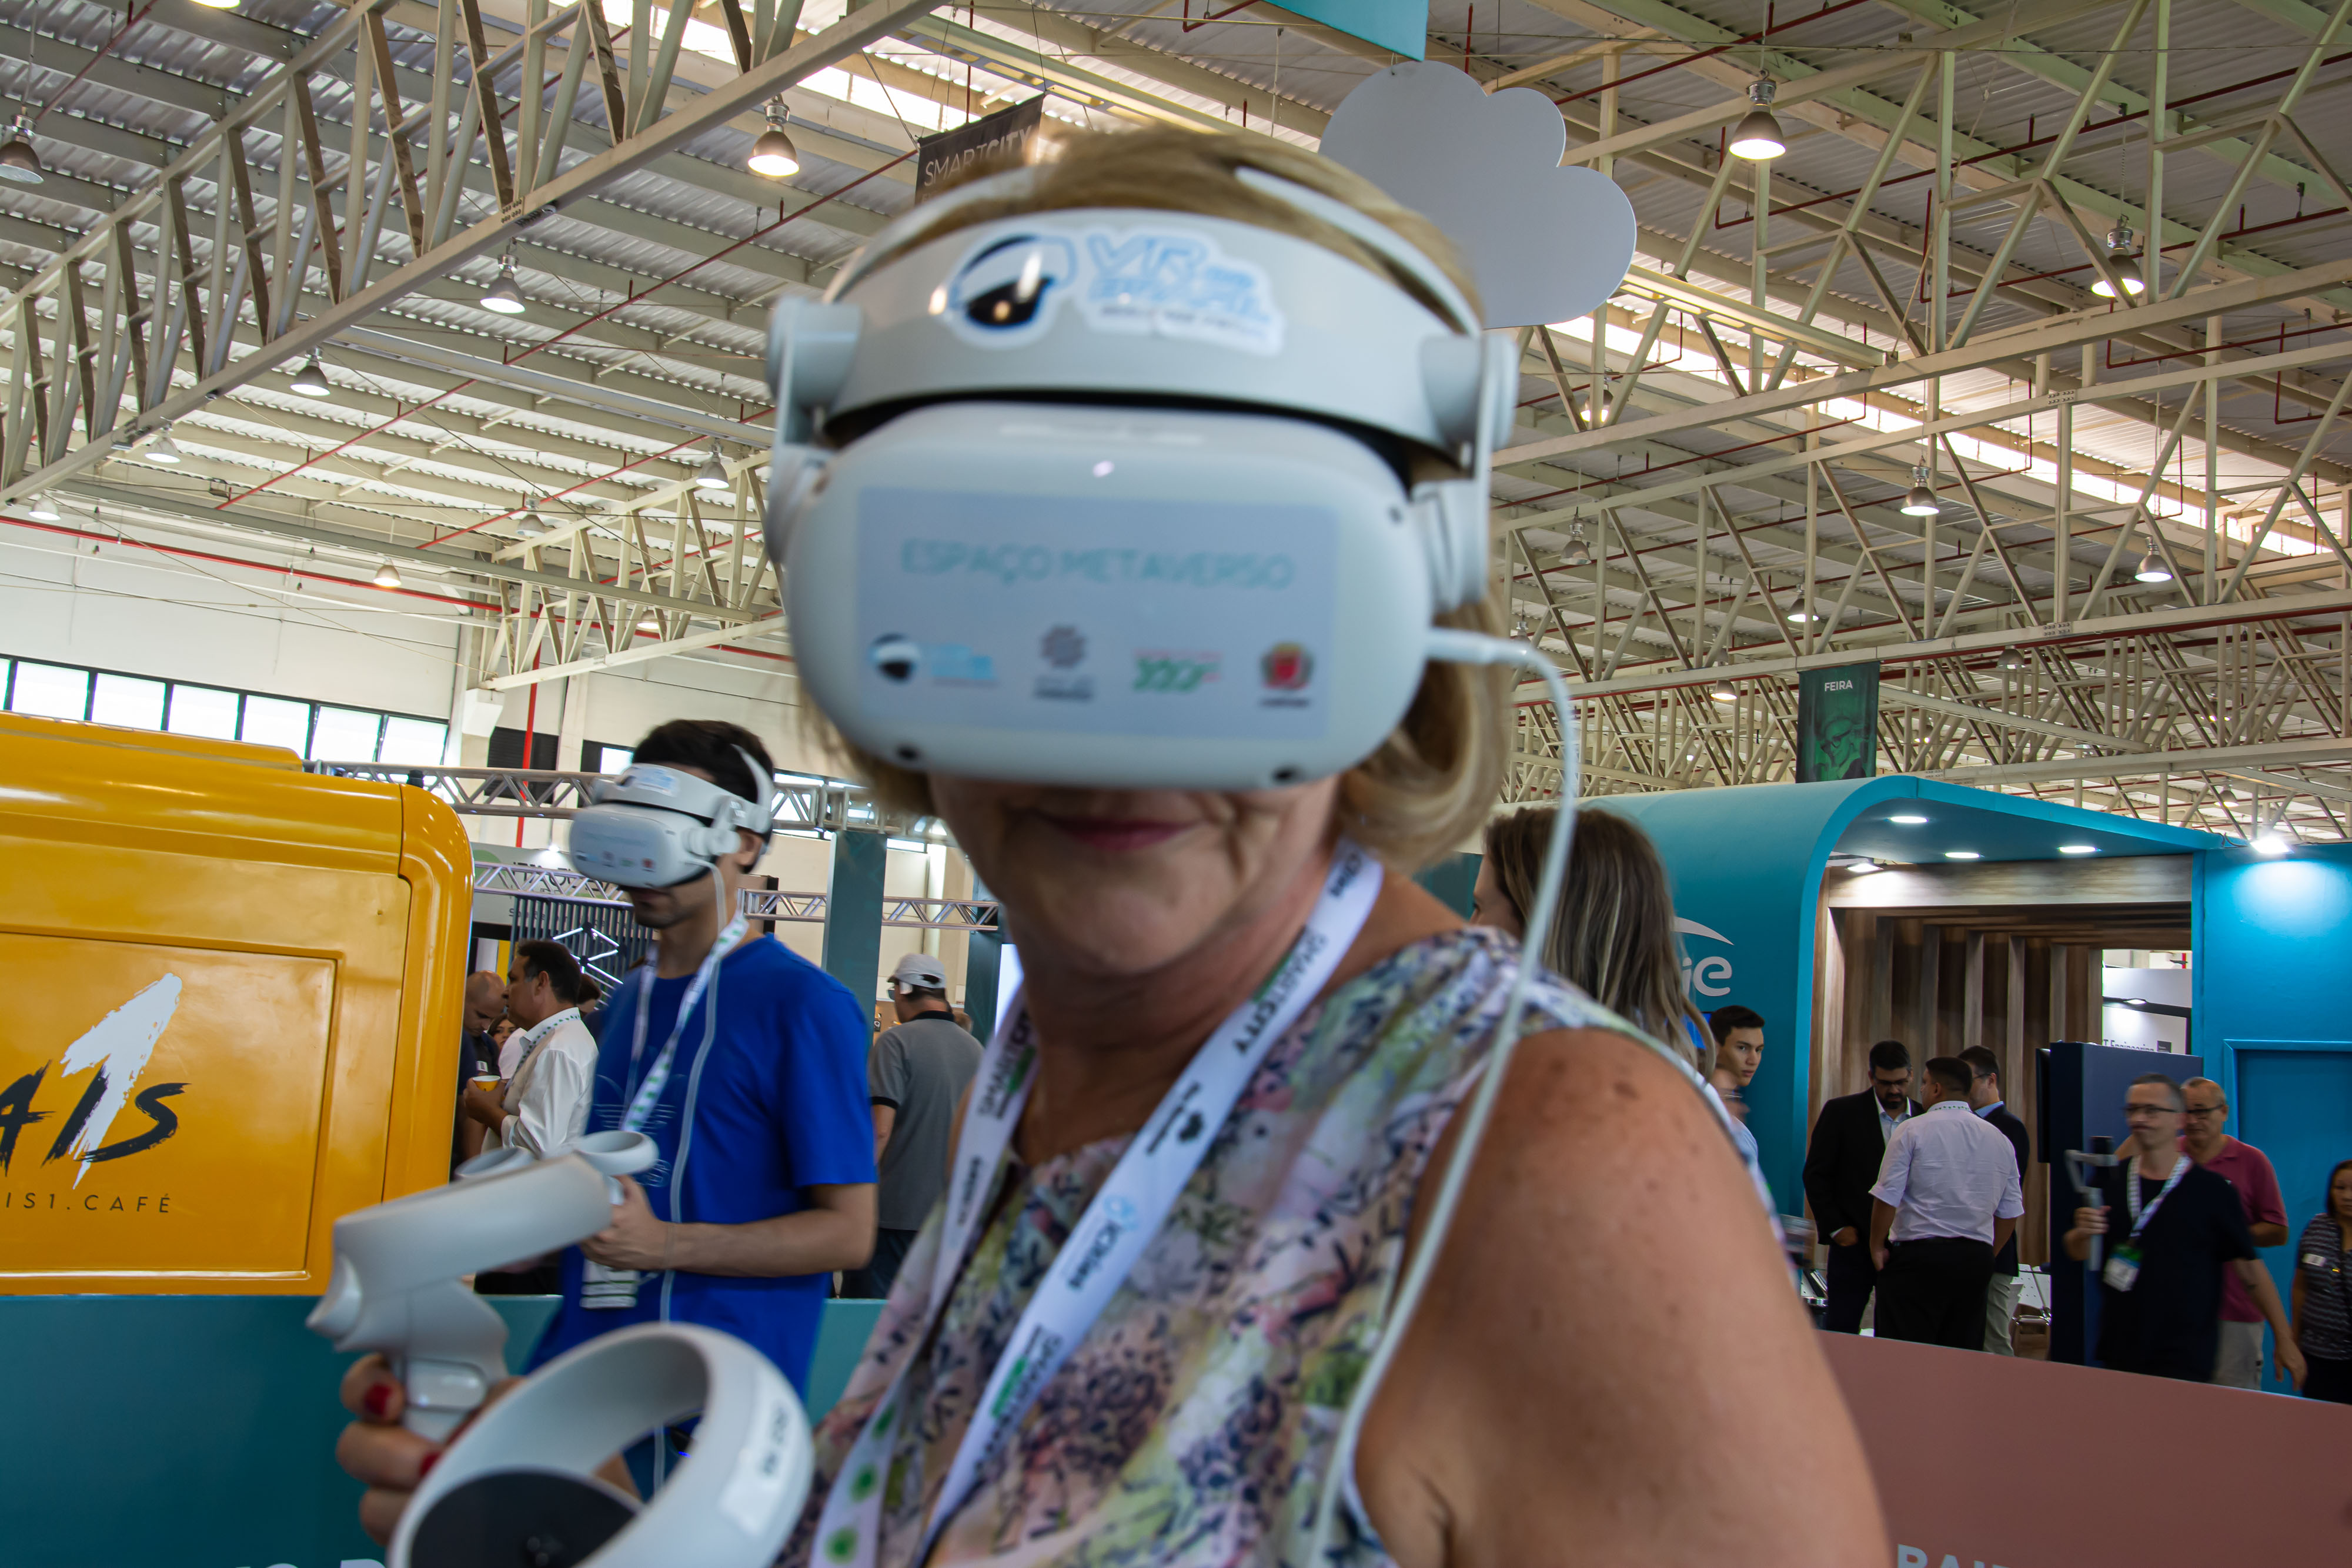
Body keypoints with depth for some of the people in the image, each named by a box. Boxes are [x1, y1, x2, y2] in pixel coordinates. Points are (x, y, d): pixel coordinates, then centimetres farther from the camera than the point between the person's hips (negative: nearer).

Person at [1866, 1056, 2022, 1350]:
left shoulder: (1912, 1130, -6)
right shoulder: (1999, 1139, 10)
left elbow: (1887, 1197, -9)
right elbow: (2011, 1212, 12)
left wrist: (1877, 1247, 3)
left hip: (1919, 1256, -5)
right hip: (1977, 1263, 5)